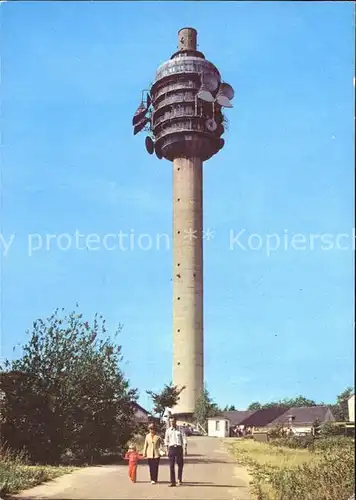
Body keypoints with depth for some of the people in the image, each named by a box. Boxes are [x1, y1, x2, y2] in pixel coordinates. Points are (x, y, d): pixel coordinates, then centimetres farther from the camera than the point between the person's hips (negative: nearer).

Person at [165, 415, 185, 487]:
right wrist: (167, 451, 3)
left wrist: (182, 450, 0)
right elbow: (166, 441, 11)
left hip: (179, 448, 0)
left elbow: (182, 440, 7)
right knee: (171, 466, 0)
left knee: (180, 464, -1)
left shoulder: (179, 430, 7)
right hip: (171, 448, 0)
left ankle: (179, 479, 16)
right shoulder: (168, 430, 9)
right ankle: (172, 481, 3)